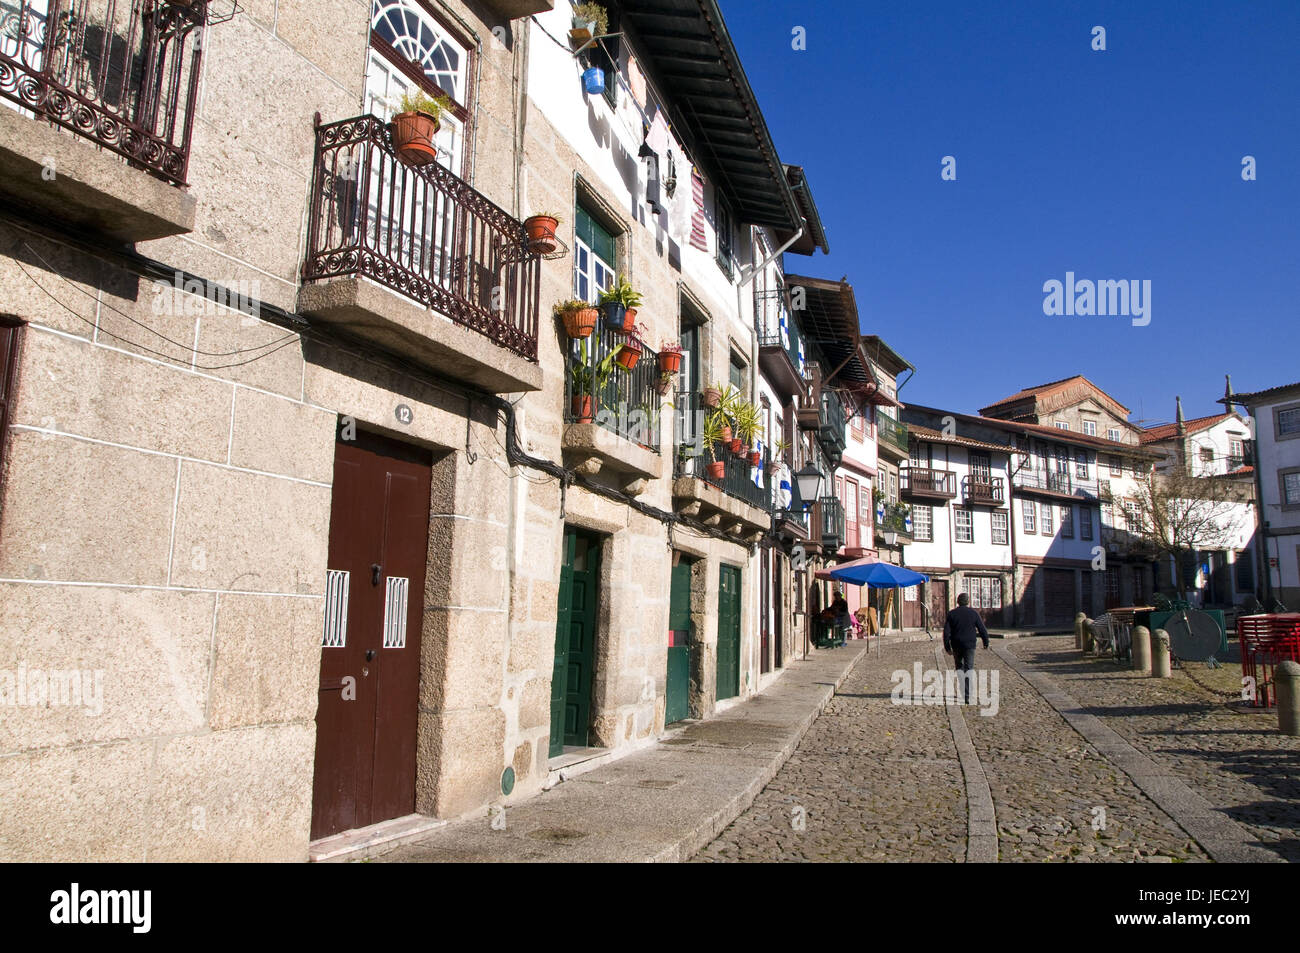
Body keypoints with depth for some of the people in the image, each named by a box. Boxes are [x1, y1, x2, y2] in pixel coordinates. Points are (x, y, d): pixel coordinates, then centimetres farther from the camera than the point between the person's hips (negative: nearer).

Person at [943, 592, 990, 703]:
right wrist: (986, 643, 17)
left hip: (956, 645, 1)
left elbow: (946, 632, -4)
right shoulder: (974, 613, -1)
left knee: (959, 667, 18)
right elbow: (983, 630, 2)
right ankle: (967, 696, -13)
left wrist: (947, 647, 2)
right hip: (970, 645, -1)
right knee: (969, 669, 0)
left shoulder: (952, 613, 1)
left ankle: (964, 690, 22)